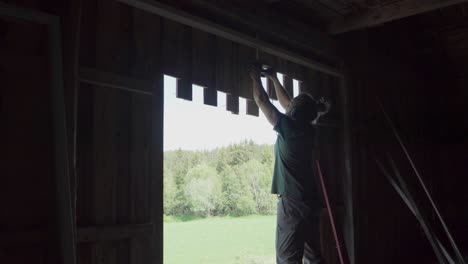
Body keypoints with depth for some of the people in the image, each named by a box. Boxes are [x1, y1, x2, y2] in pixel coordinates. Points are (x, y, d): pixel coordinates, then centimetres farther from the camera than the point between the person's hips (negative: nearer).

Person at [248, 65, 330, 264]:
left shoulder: (288, 128, -12)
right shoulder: (308, 131, 8)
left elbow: (261, 100, -1)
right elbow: (286, 104, 24)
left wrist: (256, 77, 15)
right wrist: (274, 79, 33)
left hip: (292, 202, -8)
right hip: (311, 201, 8)